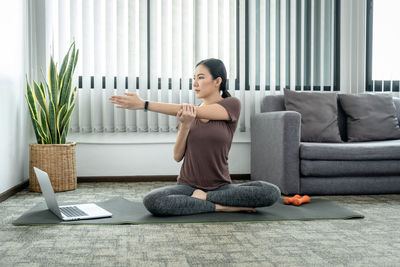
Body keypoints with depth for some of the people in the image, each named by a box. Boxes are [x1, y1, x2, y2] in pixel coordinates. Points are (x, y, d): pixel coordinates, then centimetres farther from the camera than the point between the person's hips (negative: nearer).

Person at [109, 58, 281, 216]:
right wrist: (185, 125, -19)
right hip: (187, 186, 2)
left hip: (221, 187, -2)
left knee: (272, 192, -26)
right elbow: (177, 156, 0)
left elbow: (195, 112, -17)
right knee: (151, 201, -29)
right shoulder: (188, 113, 9)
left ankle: (205, 197, -14)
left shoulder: (232, 105, -3)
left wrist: (143, 104, -20)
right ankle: (222, 206, -16)